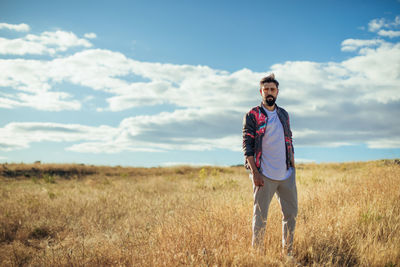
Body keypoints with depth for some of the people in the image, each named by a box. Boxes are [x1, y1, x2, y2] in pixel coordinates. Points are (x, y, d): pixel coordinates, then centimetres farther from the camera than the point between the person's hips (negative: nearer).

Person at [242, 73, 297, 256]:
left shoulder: (284, 114, 14)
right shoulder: (252, 115, -3)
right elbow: (247, 146, -8)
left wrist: (293, 167, 12)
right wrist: (254, 172, -15)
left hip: (286, 174, 6)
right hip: (264, 175, -6)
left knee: (291, 213, 11)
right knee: (260, 216, 1)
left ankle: (287, 251, 25)